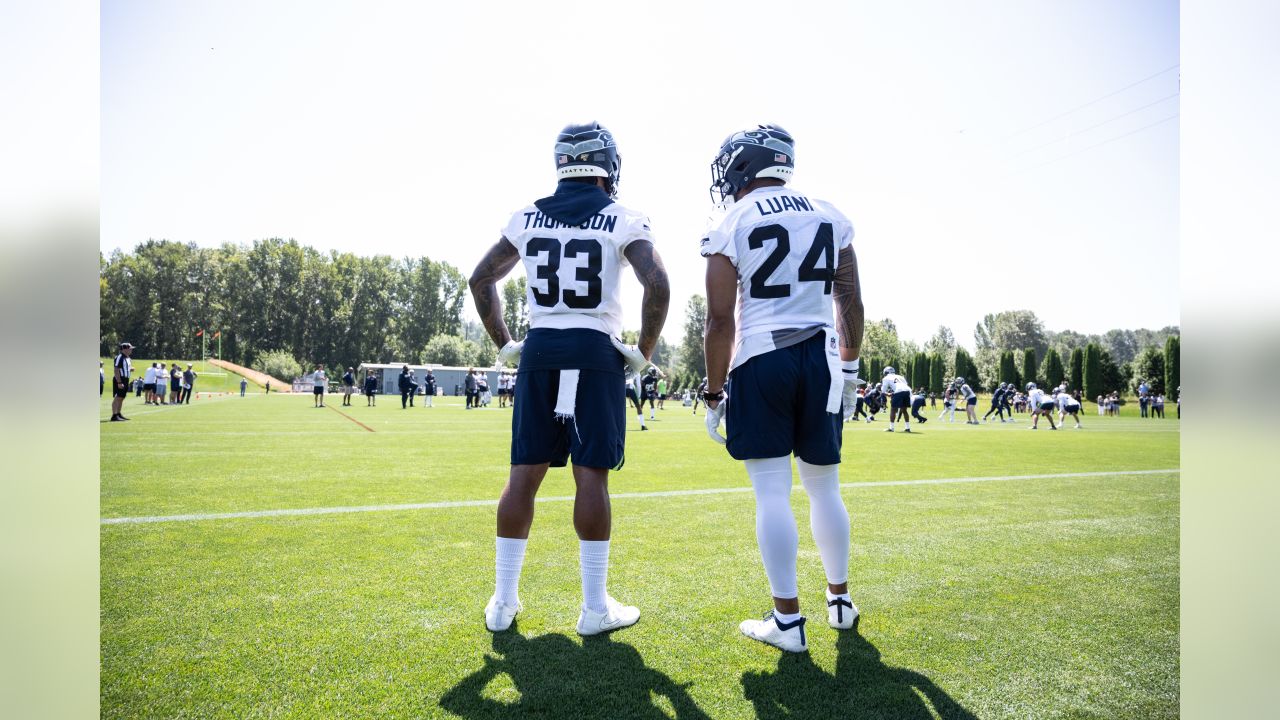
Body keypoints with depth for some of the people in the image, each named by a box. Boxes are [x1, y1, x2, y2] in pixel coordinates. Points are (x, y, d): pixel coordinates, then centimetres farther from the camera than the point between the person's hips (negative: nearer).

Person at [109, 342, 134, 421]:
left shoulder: (127, 358, 15)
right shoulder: (119, 357, -14)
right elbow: (116, 371, -20)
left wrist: (131, 369, 7)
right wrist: (119, 382, -25)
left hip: (126, 380, 9)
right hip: (119, 380, -9)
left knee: (122, 398, 13)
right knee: (117, 398, -10)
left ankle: (119, 414, 20)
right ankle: (114, 416, -11)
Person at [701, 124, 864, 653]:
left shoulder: (730, 224, -3)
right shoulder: (830, 217, 9)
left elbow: (721, 321, -7)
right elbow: (851, 303, 10)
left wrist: (713, 393, 0)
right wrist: (849, 369, 19)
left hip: (760, 360, -4)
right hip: (820, 359, 5)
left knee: (772, 493, 0)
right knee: (824, 487, 17)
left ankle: (787, 620, 6)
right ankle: (840, 601, 30)